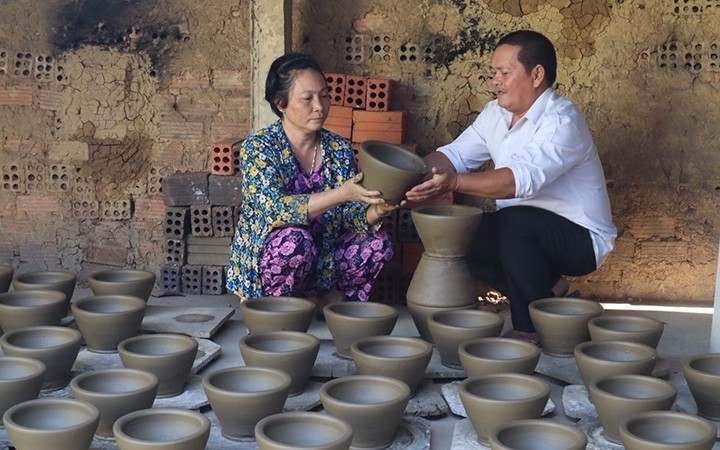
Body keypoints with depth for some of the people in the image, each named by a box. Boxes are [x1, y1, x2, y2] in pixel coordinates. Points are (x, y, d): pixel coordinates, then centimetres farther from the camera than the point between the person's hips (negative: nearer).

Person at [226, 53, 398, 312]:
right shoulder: (258, 147, -13)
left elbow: (350, 216, -4)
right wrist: (342, 194, -38)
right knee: (295, 240, -35)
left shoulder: (339, 149, 1)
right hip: (262, 261, -4)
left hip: (321, 261, 4)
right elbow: (274, 210, -28)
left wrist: (374, 212, -29)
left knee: (379, 245, -17)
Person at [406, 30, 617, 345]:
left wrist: (454, 182, -48)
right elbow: (454, 154, 1)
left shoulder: (561, 121, -23)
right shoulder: (496, 114, 4)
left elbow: (523, 178, -38)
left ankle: (530, 328, -17)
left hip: (581, 238, -9)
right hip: (525, 236, 9)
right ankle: (544, 301, 8)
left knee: (515, 222, -34)